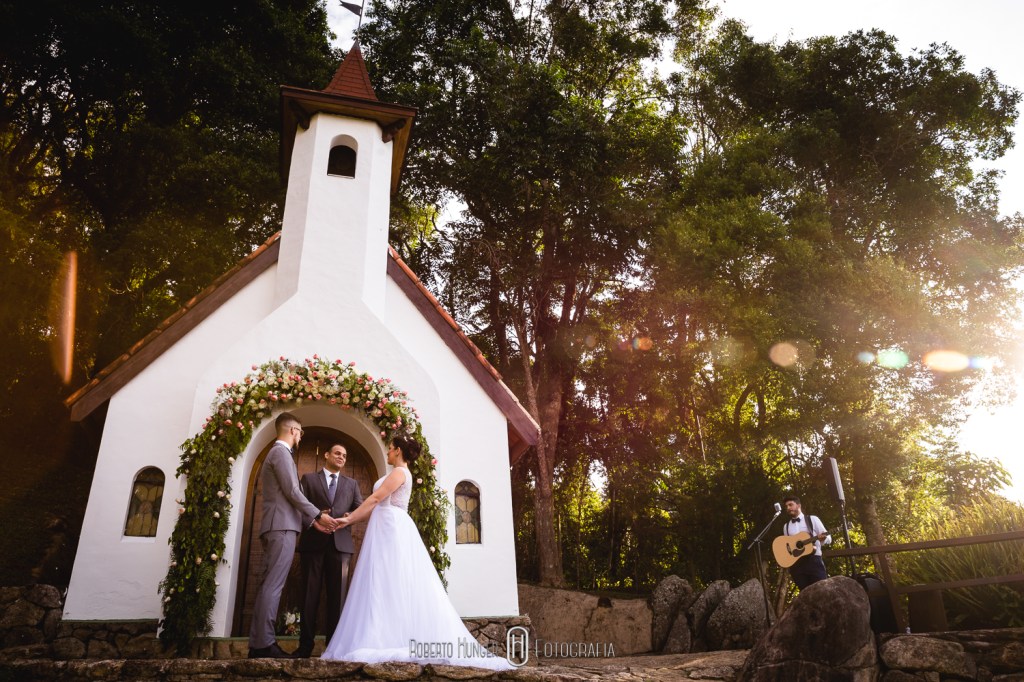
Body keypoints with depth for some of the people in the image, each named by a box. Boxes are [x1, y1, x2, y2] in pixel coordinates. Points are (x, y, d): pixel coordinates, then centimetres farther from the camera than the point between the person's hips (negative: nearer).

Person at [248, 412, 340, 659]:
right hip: (282, 527, -10)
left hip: (277, 526, 10)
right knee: (273, 585, -12)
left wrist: (312, 522, 21)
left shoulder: (276, 452, 25)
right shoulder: (281, 452, -5)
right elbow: (292, 492, -14)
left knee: (269, 585, 7)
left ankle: (259, 643, 7)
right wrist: (318, 515, -6)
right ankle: (264, 643, -13)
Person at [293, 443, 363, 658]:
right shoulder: (309, 479, 13)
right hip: (313, 542, -1)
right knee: (310, 594, 1)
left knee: (337, 594, 0)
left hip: (341, 543, 2)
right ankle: (306, 645, 7)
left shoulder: (351, 484, 20)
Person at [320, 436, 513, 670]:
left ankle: (393, 641, -14)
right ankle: (394, 640, 2)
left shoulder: (399, 472, -7)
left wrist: (349, 519, -9)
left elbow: (376, 498, -13)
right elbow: (379, 507, 20)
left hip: (391, 528, -10)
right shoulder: (399, 474, 23)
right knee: (391, 584, 4)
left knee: (391, 583, -12)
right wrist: (353, 519, 15)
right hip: (389, 528, 10)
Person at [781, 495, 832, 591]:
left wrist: (823, 538, -18)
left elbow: (828, 539, 6)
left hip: (813, 560, -3)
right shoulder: (786, 526, 17)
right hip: (796, 564, 3)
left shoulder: (812, 519, 7)